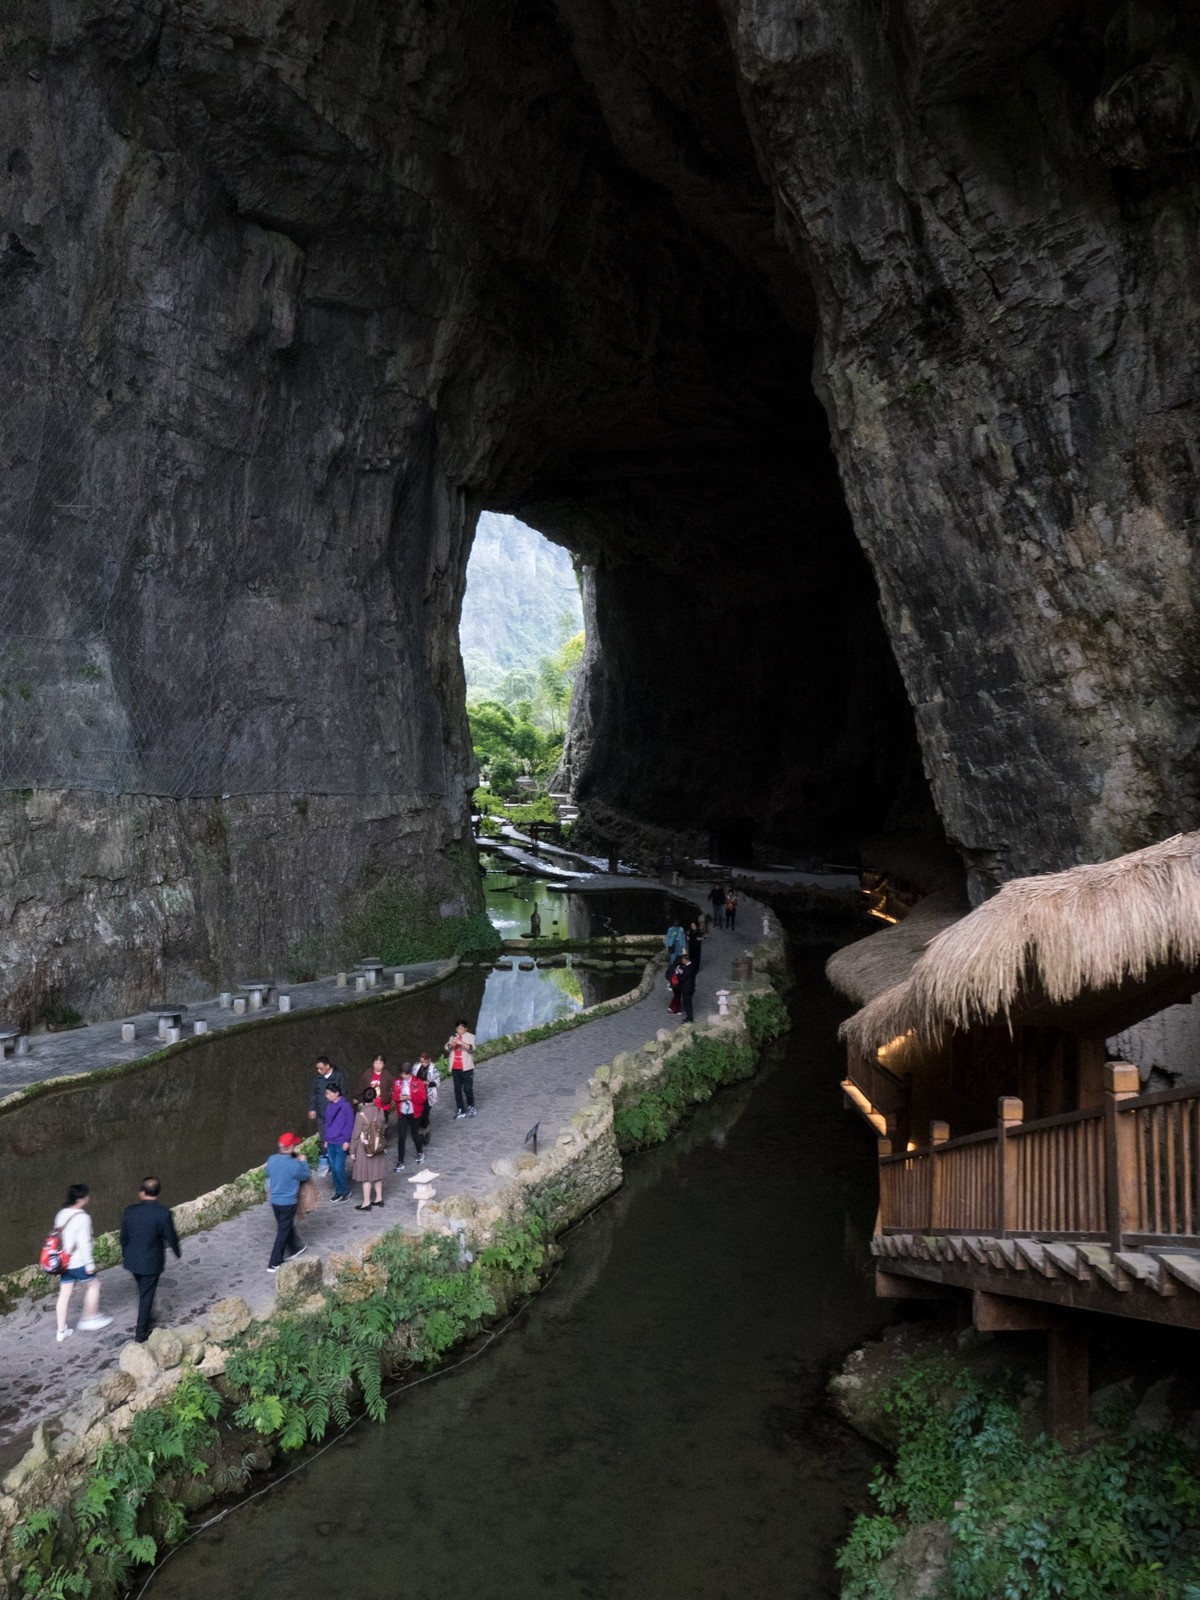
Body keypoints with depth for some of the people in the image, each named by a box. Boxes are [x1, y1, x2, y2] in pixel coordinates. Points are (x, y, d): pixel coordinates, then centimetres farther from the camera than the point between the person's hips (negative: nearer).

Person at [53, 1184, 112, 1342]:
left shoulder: (61, 1214, 4)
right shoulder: (82, 1218, -21)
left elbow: (59, 1237, 12)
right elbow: (84, 1243, -21)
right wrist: (90, 1264, -13)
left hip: (65, 1262, 7)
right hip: (78, 1263, -7)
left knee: (64, 1294, 13)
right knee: (94, 1284, 14)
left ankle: (62, 1331, 19)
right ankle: (90, 1319, 20)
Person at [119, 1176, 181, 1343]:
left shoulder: (129, 1211, -12)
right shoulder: (163, 1213, -22)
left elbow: (123, 1237, 0)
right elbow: (171, 1237, -12)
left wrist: (125, 1255, 18)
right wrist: (177, 1252, 9)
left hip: (132, 1260, 4)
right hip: (151, 1262, -4)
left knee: (143, 1292, 27)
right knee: (146, 1296, 12)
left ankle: (147, 1319, 45)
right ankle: (141, 1333, 21)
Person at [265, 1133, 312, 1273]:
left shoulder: (271, 1159, -5)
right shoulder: (294, 1164, -24)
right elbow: (306, 1177, -7)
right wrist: (303, 1161, 5)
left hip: (274, 1201, 6)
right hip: (288, 1202, -6)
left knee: (286, 1226, 24)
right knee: (283, 1231, 4)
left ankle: (294, 1249, 42)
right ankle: (274, 1264, 8)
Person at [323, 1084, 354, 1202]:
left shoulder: (346, 1106, -13)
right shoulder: (329, 1107, 8)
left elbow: (350, 1124, -12)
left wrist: (347, 1140, -14)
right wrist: (326, 1139, 15)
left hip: (341, 1142, -7)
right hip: (330, 1142, 7)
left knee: (338, 1168, -8)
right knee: (333, 1168, 9)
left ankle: (345, 1190, 10)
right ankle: (338, 1191, 21)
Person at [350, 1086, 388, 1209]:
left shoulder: (361, 1114, -20)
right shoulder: (380, 1112, -8)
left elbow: (356, 1134, -14)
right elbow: (383, 1129, 3)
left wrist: (352, 1151, -4)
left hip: (364, 1149, -4)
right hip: (378, 1148, 4)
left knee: (366, 1176, 6)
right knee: (377, 1174, 18)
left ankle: (366, 1203, 14)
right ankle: (379, 1198, 28)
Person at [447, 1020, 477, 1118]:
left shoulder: (470, 1037, -4)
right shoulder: (453, 1037, 9)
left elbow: (471, 1048, -20)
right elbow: (447, 1049, 2)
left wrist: (461, 1043, -35)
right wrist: (451, 1045, -21)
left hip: (466, 1067, -4)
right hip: (455, 1068, 4)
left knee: (468, 1088, -1)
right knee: (457, 1089, 8)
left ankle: (471, 1107, 19)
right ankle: (460, 1110, 17)